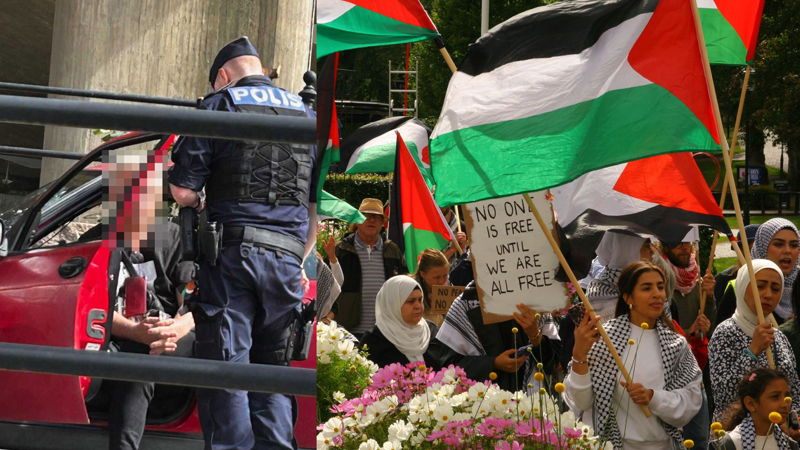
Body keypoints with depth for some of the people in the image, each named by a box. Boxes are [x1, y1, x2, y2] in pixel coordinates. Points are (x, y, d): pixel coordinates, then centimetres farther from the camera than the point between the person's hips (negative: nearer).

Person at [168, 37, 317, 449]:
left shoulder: (220, 104, 5)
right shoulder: (305, 113, 19)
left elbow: (182, 191, -2)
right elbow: (317, 209, 18)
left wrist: (203, 208, 19)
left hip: (233, 256, -4)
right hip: (287, 258, 4)